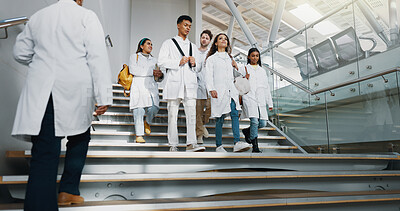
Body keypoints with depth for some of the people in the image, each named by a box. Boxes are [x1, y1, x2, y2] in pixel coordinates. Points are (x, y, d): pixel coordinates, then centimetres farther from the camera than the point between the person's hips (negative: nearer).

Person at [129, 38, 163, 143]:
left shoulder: (154, 60, 28)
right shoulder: (134, 57, 15)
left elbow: (159, 74, 23)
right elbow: (133, 70, -3)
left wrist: (160, 74, -3)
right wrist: (151, 72, -5)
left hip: (151, 86, 3)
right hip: (138, 86, -3)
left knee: (154, 108, -17)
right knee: (139, 110, -13)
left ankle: (147, 122, 15)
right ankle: (139, 135, -6)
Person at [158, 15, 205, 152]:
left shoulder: (192, 46, 25)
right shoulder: (168, 43, 13)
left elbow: (197, 67, 24)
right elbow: (161, 61, 0)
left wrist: (194, 63, 2)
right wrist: (178, 62, -10)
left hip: (190, 84, 3)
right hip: (174, 82, -3)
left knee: (191, 113, -9)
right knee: (173, 114, -2)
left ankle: (191, 144, -10)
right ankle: (173, 145, 4)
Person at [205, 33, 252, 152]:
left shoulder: (229, 58, 25)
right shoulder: (211, 58, 10)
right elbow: (209, 76, -3)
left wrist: (235, 67, 12)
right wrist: (211, 89, -15)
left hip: (231, 91, 4)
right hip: (219, 91, -4)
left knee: (235, 114, -15)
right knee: (220, 119, -3)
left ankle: (237, 143, -23)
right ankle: (219, 146, 5)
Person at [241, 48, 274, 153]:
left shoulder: (262, 71, 20)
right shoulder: (245, 69, 8)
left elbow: (267, 87, 19)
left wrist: (270, 103, 15)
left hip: (261, 100, 5)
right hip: (249, 98, -4)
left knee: (263, 123, -2)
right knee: (254, 121, -17)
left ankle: (247, 131, 26)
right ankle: (255, 147, -7)